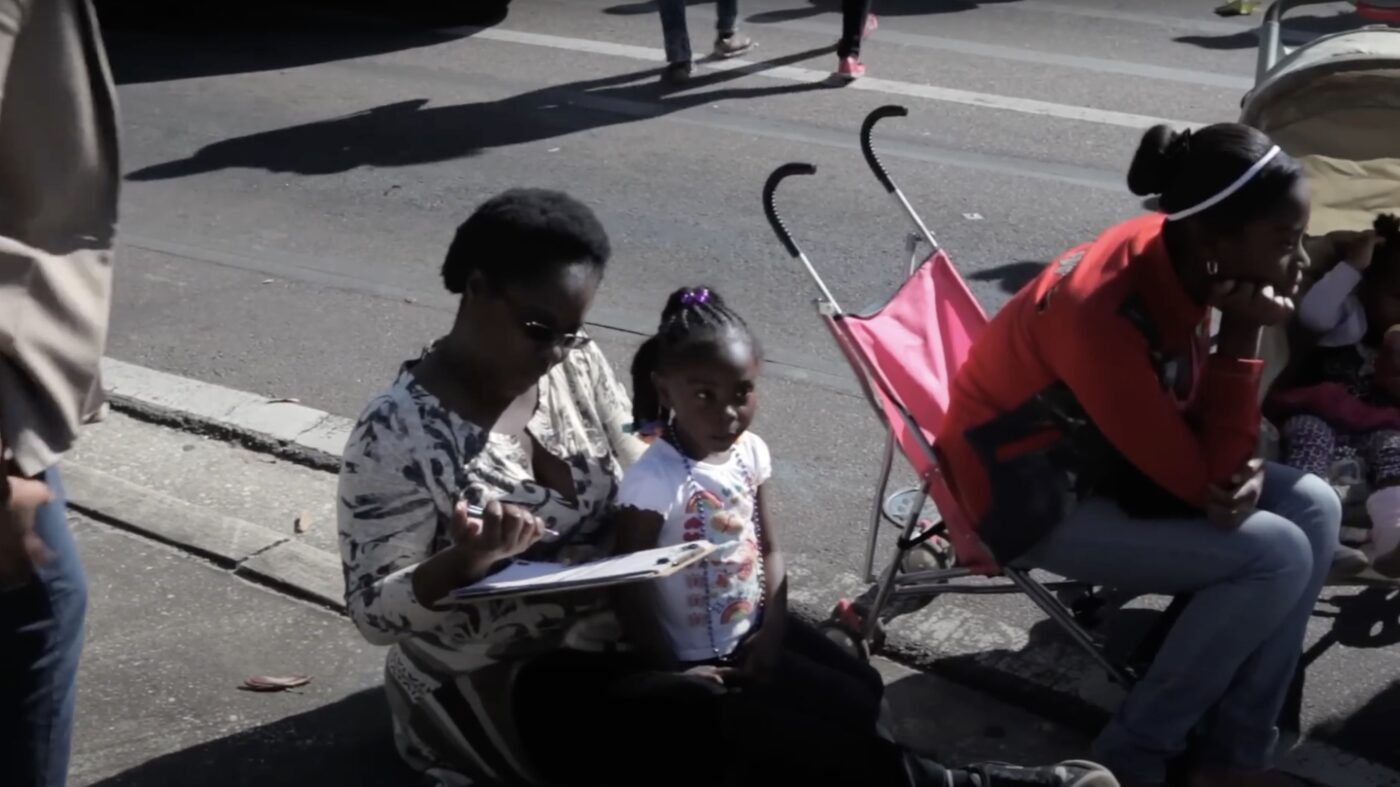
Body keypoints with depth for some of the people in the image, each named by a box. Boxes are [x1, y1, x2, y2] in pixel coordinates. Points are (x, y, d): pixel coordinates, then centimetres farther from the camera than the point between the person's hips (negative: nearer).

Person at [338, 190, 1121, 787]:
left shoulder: (579, 366, -1)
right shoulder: (399, 433, -18)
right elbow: (375, 609, -14)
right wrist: (463, 564, -34)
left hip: (625, 621, 7)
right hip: (502, 684, -7)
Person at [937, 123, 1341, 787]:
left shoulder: (1174, 259, -9)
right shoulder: (1100, 315, -34)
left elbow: (1204, 439, 5)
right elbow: (1198, 480, -26)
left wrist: (1244, 470, -18)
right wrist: (1243, 334, -27)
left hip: (1115, 457, 9)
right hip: (1037, 497, -9)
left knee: (1313, 506, -3)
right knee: (1277, 556, -19)